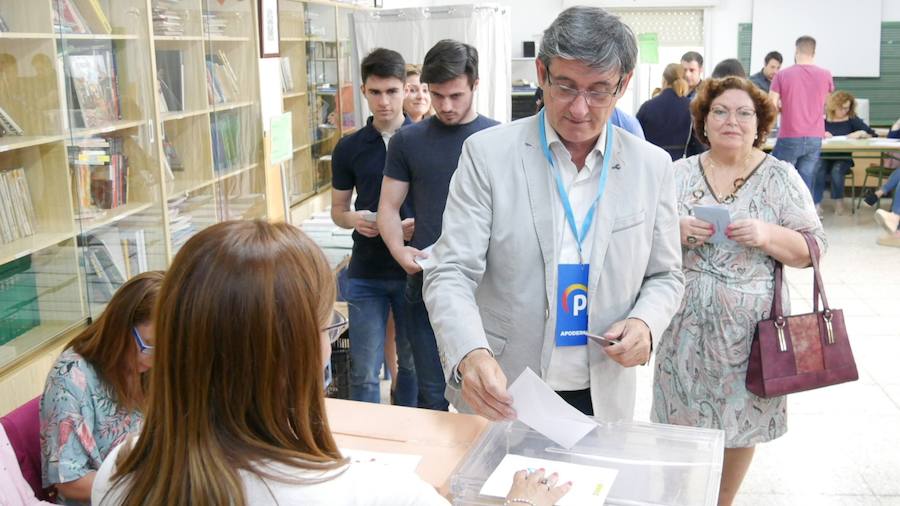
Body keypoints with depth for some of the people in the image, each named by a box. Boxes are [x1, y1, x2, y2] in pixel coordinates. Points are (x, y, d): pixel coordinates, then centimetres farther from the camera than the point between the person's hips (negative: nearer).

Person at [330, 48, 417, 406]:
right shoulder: (349, 149, 3)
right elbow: (337, 209, 11)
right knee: (364, 372, 3)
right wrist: (354, 220, -12)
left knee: (413, 363, 15)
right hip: (366, 273, 1)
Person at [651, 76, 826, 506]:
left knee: (741, 418, 11)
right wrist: (676, 231, -15)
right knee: (683, 419, 8)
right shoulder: (679, 173, 4)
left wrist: (767, 236, -20)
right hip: (688, 322, 1)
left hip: (749, 325, -1)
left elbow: (812, 248, -1)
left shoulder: (781, 177, 0)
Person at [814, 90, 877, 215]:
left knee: (836, 170, -33)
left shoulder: (852, 119, 6)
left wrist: (860, 133, -15)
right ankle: (816, 204, -30)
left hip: (843, 158, 0)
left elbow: (873, 134, 4)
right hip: (824, 156, 0)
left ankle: (839, 202, -9)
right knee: (818, 169, -33)